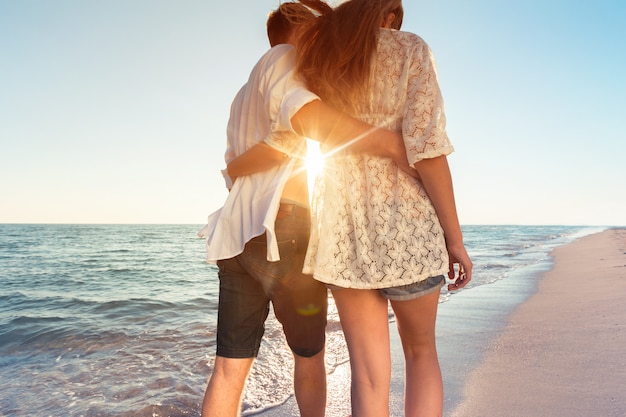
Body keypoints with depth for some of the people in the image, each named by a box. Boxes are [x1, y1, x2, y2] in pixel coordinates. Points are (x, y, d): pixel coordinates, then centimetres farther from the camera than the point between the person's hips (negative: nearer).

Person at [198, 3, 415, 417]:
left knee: (230, 366, 8)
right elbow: (300, 110, -23)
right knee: (310, 355, 13)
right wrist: (389, 142, -27)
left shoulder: (245, 95, 28)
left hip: (236, 234, 8)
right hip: (285, 229, -7)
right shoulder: (286, 57, 1)